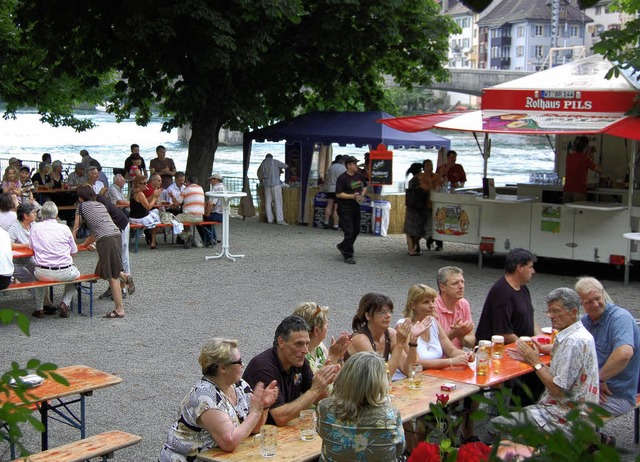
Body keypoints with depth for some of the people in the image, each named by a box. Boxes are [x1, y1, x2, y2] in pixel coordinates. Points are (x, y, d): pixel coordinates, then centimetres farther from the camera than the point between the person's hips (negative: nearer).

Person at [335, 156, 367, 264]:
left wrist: (362, 195, 1)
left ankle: (342, 246, 36)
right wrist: (353, 196, -22)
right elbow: (338, 194, -16)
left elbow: (364, 187, 22)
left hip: (356, 207, 7)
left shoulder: (359, 175, 6)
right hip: (345, 209, -7)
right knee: (349, 232, -7)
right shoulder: (342, 178, -14)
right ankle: (348, 256, 2)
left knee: (356, 231, 15)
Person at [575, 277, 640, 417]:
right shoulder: (586, 320, 10)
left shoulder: (620, 318, -18)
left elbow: (624, 353, -34)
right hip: (594, 386, 8)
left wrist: (599, 379, -24)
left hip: (618, 396, -8)